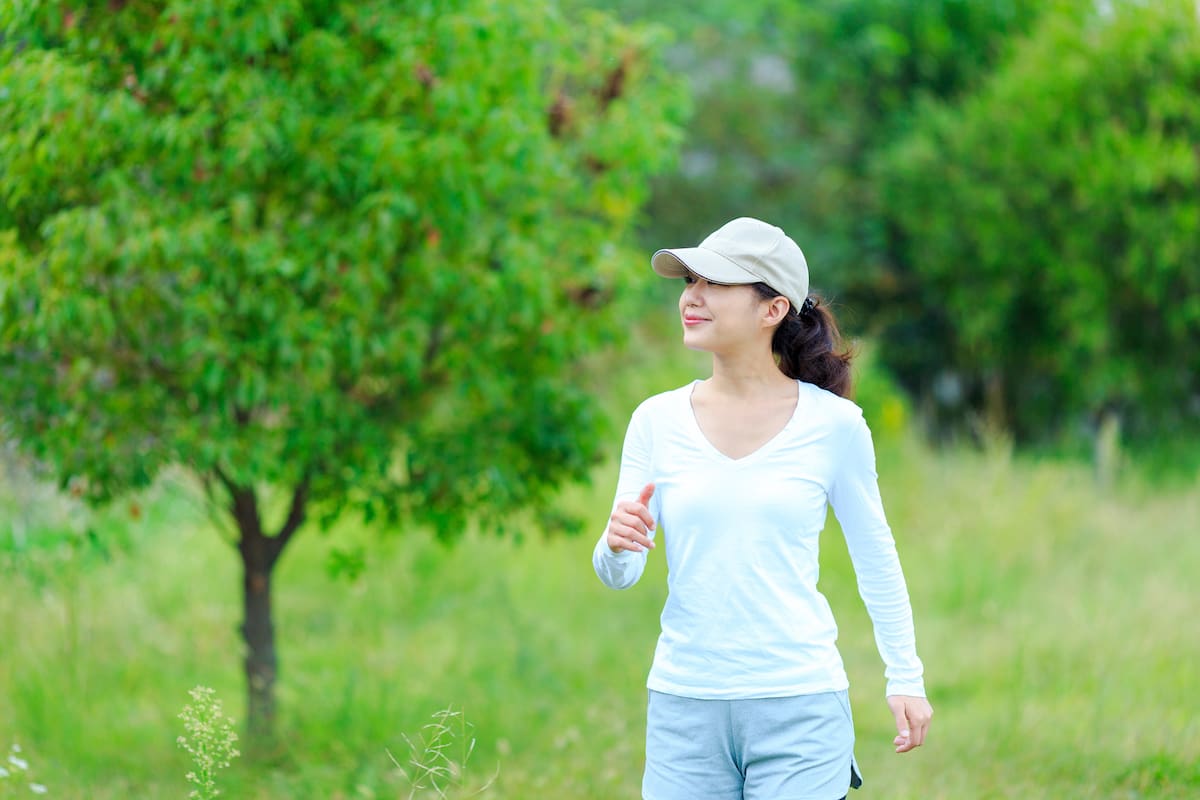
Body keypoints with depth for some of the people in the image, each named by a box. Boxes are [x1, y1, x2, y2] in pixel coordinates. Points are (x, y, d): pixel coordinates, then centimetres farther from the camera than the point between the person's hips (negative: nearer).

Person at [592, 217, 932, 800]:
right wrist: (617, 542, -19)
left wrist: (905, 678, 10)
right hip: (684, 707, 2)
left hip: (799, 707, -2)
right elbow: (618, 575, 3)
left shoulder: (834, 424, -2)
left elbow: (874, 556, 9)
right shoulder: (657, 421, 3)